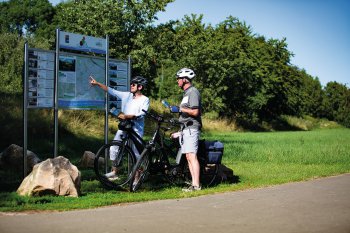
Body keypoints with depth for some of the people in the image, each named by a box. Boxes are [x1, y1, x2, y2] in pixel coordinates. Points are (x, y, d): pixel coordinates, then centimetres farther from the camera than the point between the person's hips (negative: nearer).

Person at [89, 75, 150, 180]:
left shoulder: (145, 100, -5)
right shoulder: (126, 95, 9)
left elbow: (141, 114, -18)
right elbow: (111, 91, 11)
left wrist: (126, 116, -30)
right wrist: (97, 83, 6)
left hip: (136, 129, -5)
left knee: (137, 153, -2)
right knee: (113, 148, 3)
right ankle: (114, 172, 16)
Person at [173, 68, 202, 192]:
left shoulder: (193, 92, -10)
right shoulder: (187, 93, 21)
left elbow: (195, 112, -20)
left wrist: (180, 108, -11)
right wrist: (180, 132, 22)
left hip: (191, 129, -10)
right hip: (185, 129, 10)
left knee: (192, 156, -14)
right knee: (188, 157, 8)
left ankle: (196, 185, -15)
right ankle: (194, 184, 9)